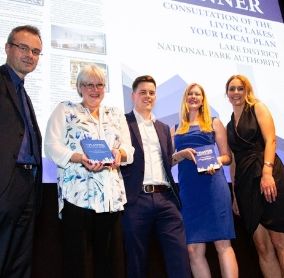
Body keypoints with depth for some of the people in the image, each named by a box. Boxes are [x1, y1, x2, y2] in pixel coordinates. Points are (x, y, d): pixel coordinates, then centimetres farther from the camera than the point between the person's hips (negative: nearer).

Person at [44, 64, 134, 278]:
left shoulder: (116, 114, 19)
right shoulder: (65, 110, 9)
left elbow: (129, 149, 12)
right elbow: (53, 147, -2)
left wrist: (119, 153, -12)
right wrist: (81, 159, -18)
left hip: (112, 194, 4)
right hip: (77, 193, -3)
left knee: (104, 256, 9)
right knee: (75, 256, -3)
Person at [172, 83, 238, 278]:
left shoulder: (214, 123, 12)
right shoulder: (176, 128, 17)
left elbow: (227, 156, 10)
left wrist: (217, 161, -12)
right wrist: (183, 154, -7)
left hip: (213, 186, -2)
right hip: (188, 190, 2)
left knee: (223, 243, -6)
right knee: (194, 249, -1)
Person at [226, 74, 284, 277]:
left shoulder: (257, 108, 8)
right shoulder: (229, 125, 21)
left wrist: (267, 172, -19)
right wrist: (234, 193, 14)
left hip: (267, 176, -5)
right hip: (245, 183, 5)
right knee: (262, 247, 2)